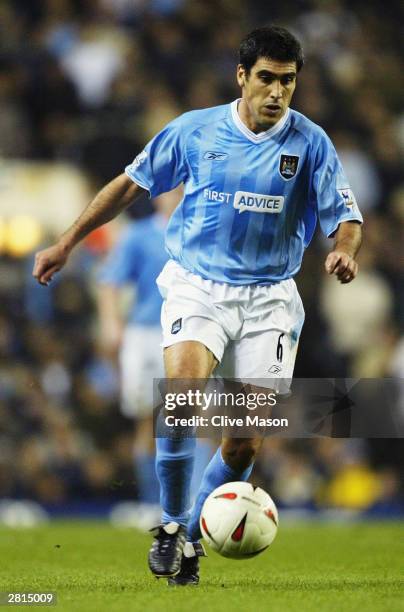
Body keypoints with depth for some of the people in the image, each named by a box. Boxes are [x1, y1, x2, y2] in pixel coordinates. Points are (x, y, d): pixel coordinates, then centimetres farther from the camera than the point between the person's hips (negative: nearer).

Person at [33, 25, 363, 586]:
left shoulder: (310, 143, -3)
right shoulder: (195, 131, -1)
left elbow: (345, 217, 0)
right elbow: (132, 183, 9)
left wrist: (344, 251, -25)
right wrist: (67, 243, 9)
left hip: (268, 299, 1)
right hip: (196, 287, -1)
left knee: (244, 446, -4)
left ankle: (192, 539, 20)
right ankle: (171, 524, -11)